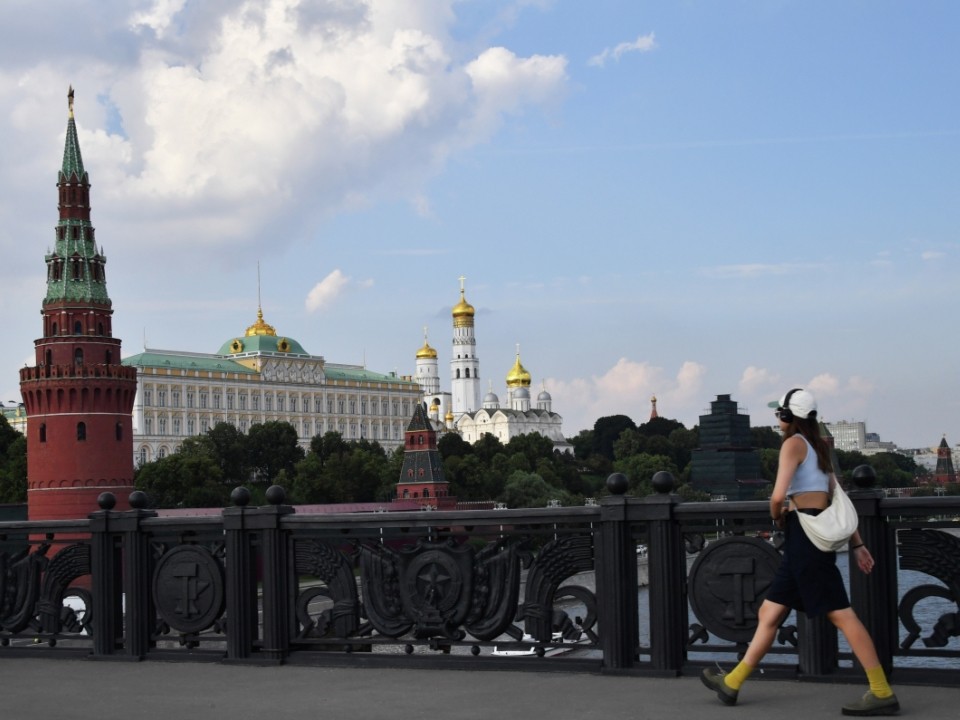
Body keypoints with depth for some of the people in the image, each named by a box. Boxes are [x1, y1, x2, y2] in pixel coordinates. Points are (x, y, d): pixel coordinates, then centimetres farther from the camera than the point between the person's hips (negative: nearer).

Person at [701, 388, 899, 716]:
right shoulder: (818, 447, 20)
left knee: (840, 614, -9)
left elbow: (778, 496, -19)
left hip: (805, 530, -10)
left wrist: (777, 516, 3)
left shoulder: (794, 443, -7)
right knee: (768, 613, 12)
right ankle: (732, 683, 18)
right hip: (802, 540, 10)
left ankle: (882, 694, -8)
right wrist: (856, 543, 18)